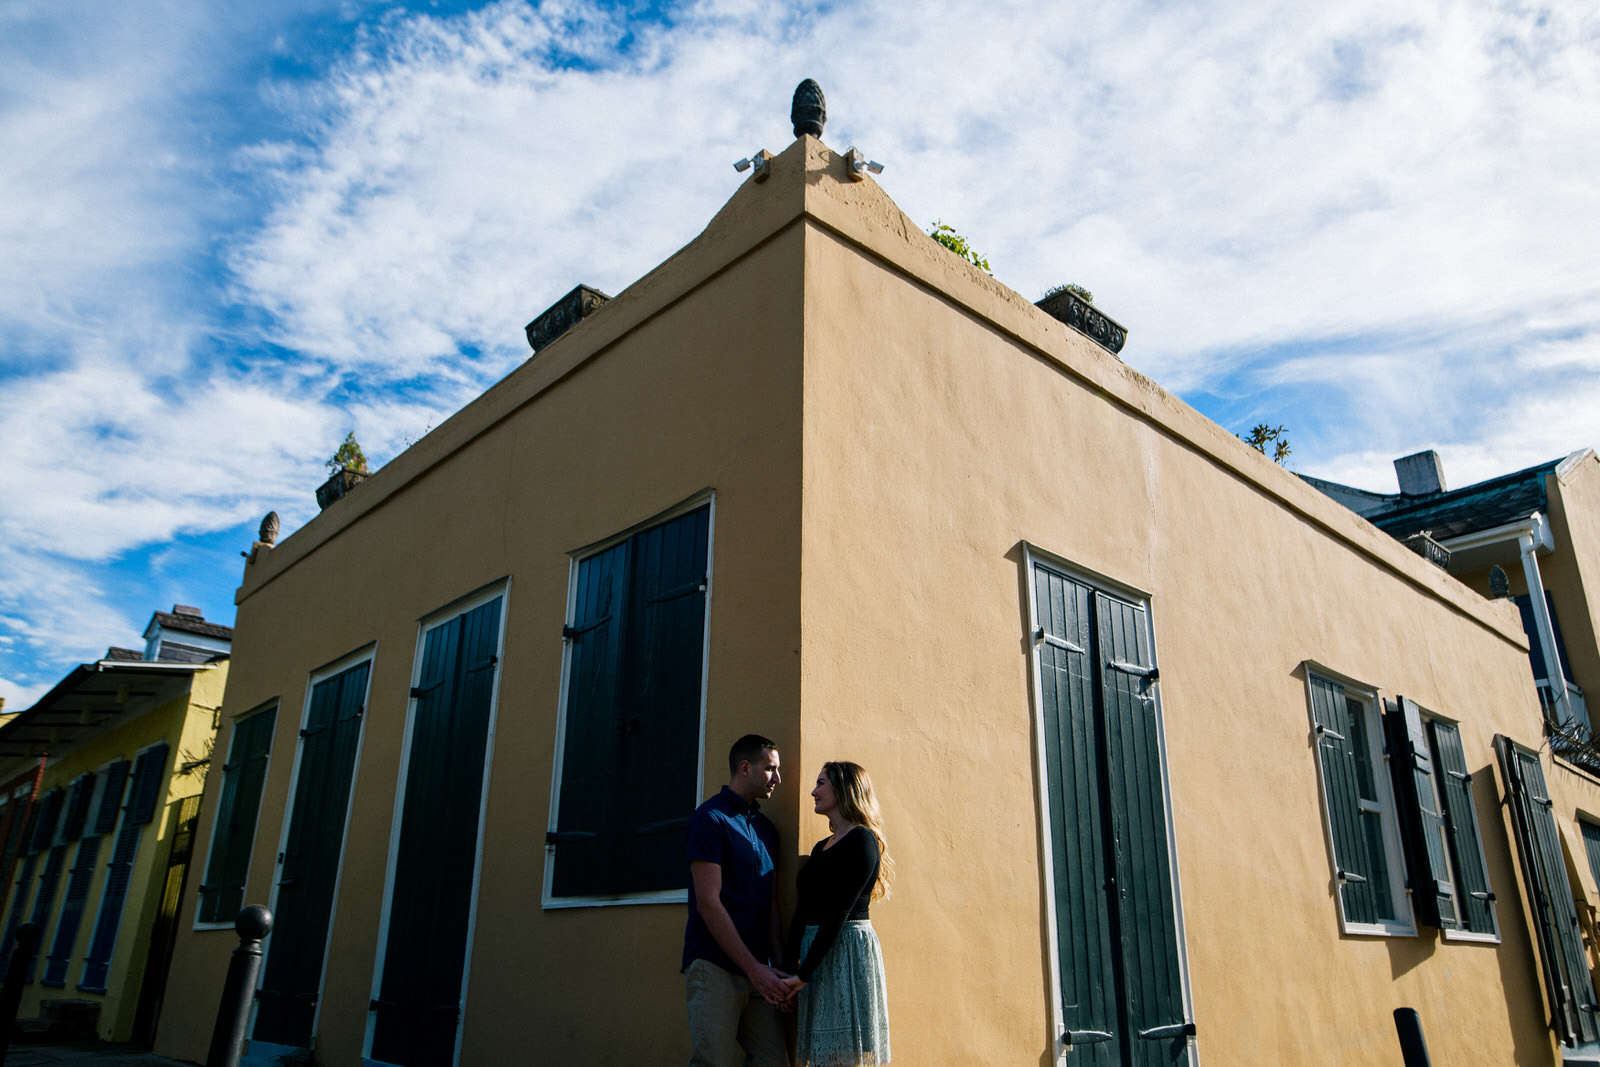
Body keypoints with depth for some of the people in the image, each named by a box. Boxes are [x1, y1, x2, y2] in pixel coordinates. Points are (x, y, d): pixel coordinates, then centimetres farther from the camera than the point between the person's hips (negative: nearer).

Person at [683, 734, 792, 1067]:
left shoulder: (766, 828, 17)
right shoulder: (710, 818, -6)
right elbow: (708, 903, -13)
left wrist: (778, 966, 4)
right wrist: (753, 968, -13)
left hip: (758, 970, 7)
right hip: (715, 967, -6)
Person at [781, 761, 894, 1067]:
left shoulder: (862, 840, -10)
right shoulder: (822, 847, 18)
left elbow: (839, 913, -16)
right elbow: (804, 910, 16)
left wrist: (804, 972, -18)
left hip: (847, 952, -8)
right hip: (814, 950, 8)